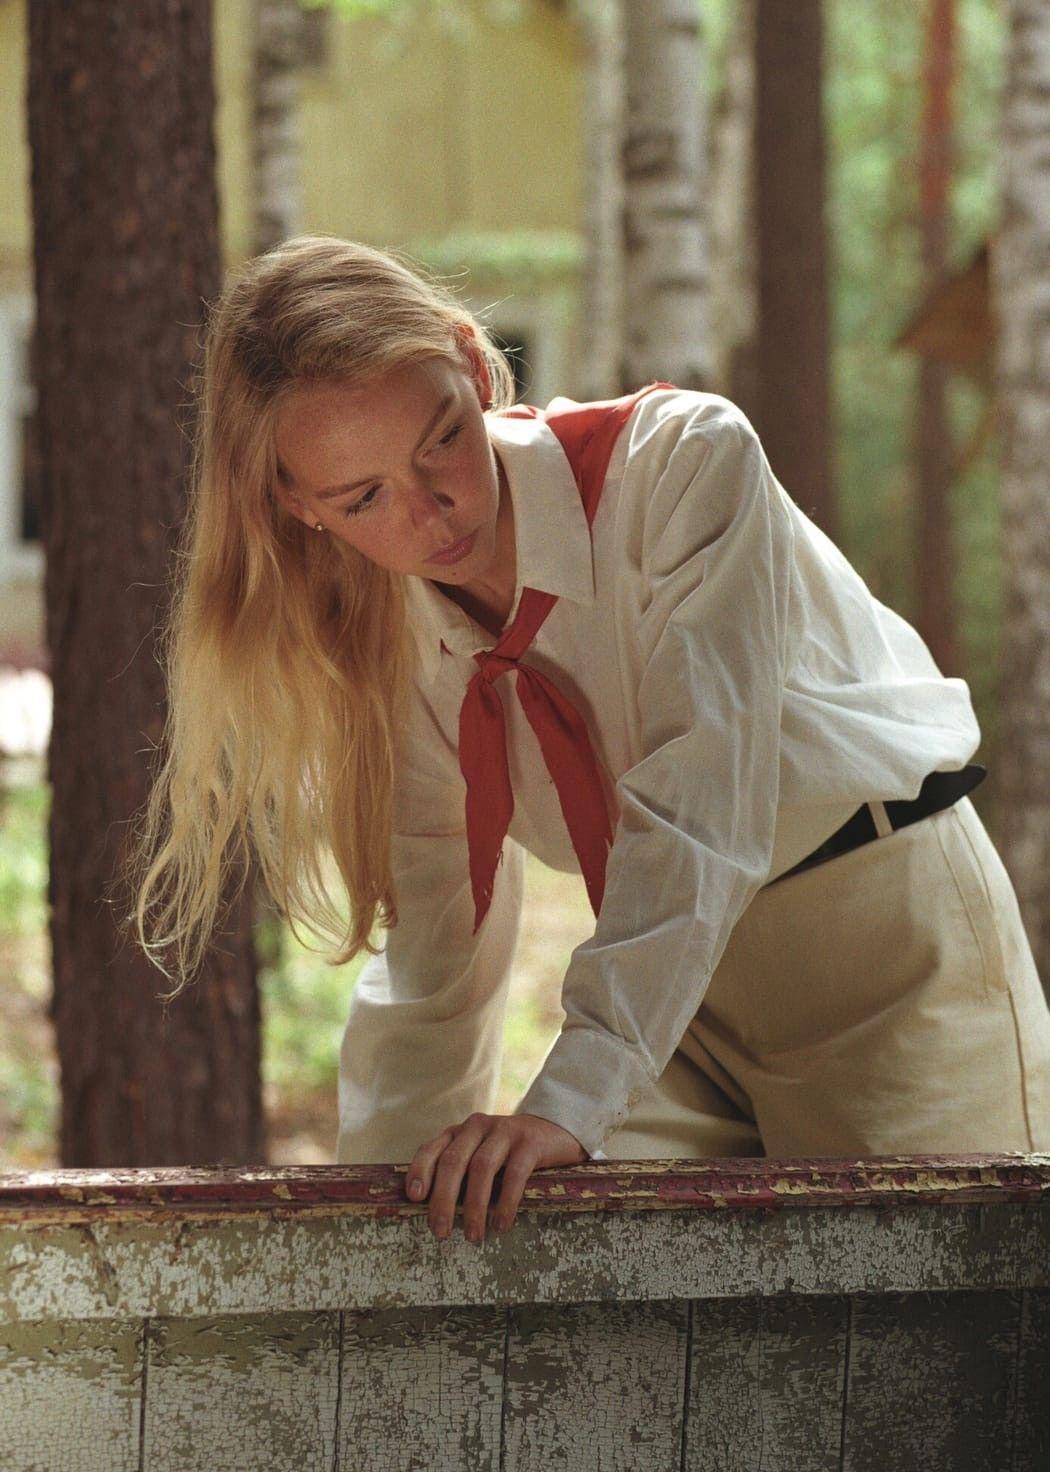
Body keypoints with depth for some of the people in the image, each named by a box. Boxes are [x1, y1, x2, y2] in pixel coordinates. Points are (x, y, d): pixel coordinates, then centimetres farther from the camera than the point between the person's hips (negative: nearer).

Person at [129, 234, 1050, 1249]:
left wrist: (570, 1099, -41)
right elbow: (428, 938, 0)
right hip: (671, 982, 4)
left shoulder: (683, 462, -22)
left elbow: (700, 800, -31)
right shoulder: (387, 631, -6)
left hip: (891, 943, -4)